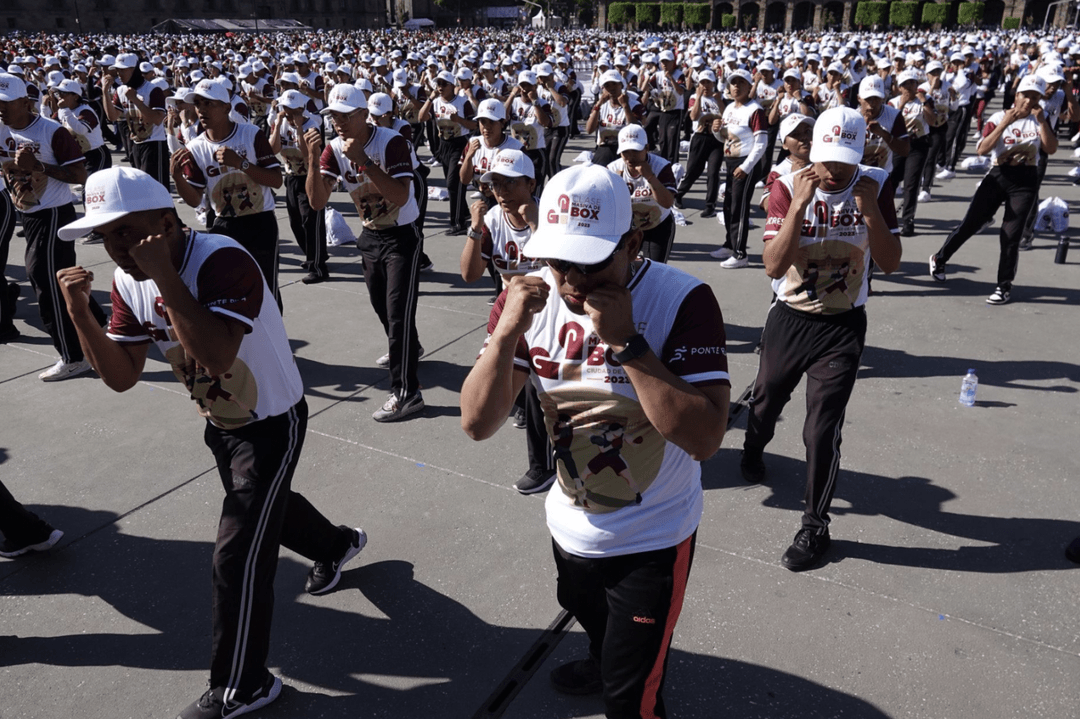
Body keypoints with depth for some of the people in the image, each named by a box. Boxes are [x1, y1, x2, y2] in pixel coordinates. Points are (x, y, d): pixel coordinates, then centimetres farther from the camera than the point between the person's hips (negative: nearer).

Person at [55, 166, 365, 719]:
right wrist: (79, 312, -18)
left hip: (273, 423, -8)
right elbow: (121, 377, -5)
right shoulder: (129, 282, -6)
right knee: (267, 509, 29)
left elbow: (217, 355, -43)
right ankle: (338, 544, 60)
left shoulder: (223, 261, -31)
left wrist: (166, 277, -41)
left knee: (238, 555, -6)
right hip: (220, 424, 8)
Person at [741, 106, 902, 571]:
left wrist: (869, 208, -24)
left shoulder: (875, 185, -8)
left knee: (822, 431, -5)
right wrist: (800, 204, -30)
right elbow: (773, 266, -22)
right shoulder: (788, 187, -13)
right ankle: (753, 451, 56)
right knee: (765, 402, 21)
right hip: (788, 319, 1)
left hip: (843, 326, -1)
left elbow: (890, 263, -12)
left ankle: (815, 527, 12)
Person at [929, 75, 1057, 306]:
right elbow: (982, 149, -16)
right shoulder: (999, 117, -4)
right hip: (998, 176, -1)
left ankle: (1005, 286, 8)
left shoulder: (1040, 119, 5)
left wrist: (1042, 121, -12)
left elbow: (1051, 149, -7)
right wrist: (1004, 124, -22)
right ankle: (939, 259, 20)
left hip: (1026, 181, 1)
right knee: (970, 224, -2)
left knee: (1011, 235, -1)